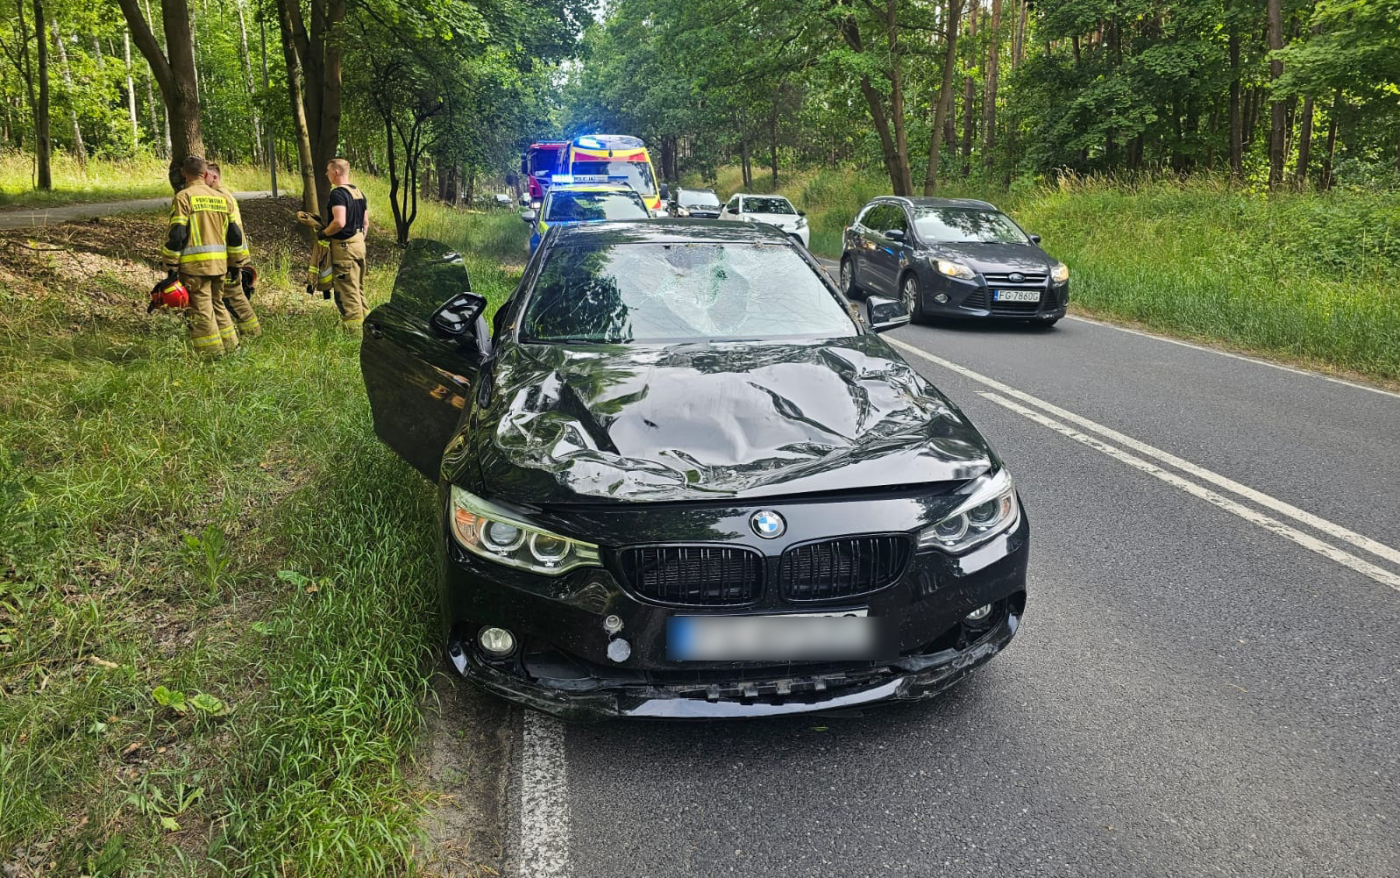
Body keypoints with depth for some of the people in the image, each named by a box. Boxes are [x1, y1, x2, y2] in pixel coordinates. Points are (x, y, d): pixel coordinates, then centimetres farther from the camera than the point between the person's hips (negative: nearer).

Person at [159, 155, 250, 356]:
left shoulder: (183, 197, -6)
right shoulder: (222, 198, 11)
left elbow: (176, 235, -11)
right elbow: (235, 233, 12)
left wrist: (171, 266, -6)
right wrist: (238, 262, 19)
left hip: (194, 265, -6)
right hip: (219, 264, 6)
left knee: (201, 309, 0)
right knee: (217, 304, 19)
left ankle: (212, 353, 0)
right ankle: (231, 347, 21)